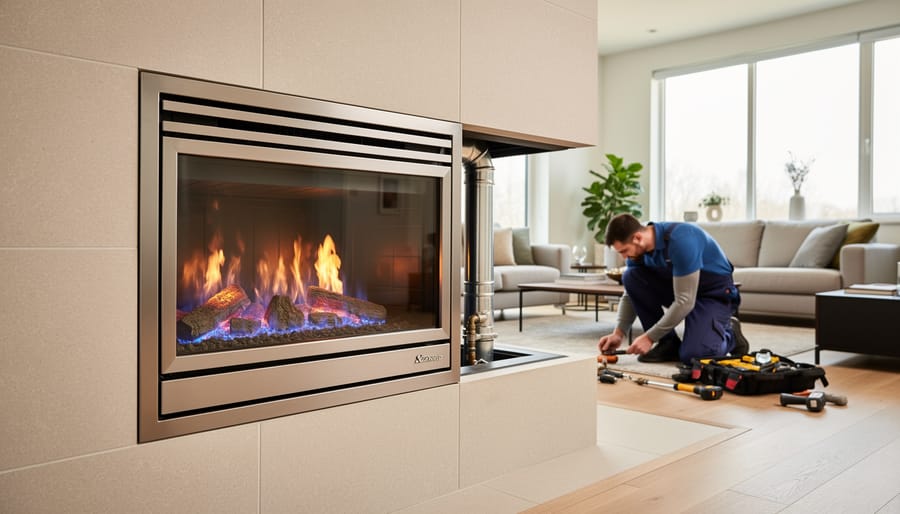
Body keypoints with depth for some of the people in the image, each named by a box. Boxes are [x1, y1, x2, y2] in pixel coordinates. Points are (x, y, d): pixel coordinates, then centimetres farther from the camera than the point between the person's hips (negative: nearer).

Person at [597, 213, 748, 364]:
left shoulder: (680, 240, -33)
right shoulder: (637, 250, -10)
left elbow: (685, 301, -31)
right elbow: (630, 294, 1)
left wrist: (649, 337, -26)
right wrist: (618, 333, -12)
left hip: (716, 293, -7)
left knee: (692, 356, -27)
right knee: (631, 278, -16)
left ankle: (730, 333, 7)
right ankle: (668, 343, -5)